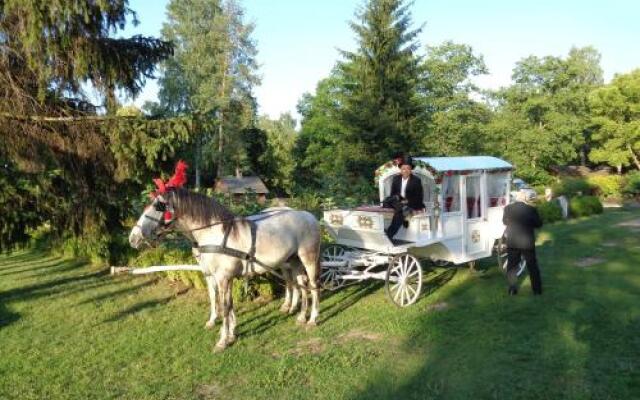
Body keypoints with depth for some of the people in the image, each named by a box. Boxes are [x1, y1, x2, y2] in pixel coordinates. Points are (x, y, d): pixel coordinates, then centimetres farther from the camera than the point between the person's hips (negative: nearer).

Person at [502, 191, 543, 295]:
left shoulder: (508, 208, -7)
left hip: (512, 242, 0)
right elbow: (539, 224, 0)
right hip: (528, 242, 0)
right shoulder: (531, 209, -10)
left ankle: (512, 289, 11)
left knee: (512, 265, 12)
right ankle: (537, 289, 20)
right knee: (532, 266, 13)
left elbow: (505, 221, 7)